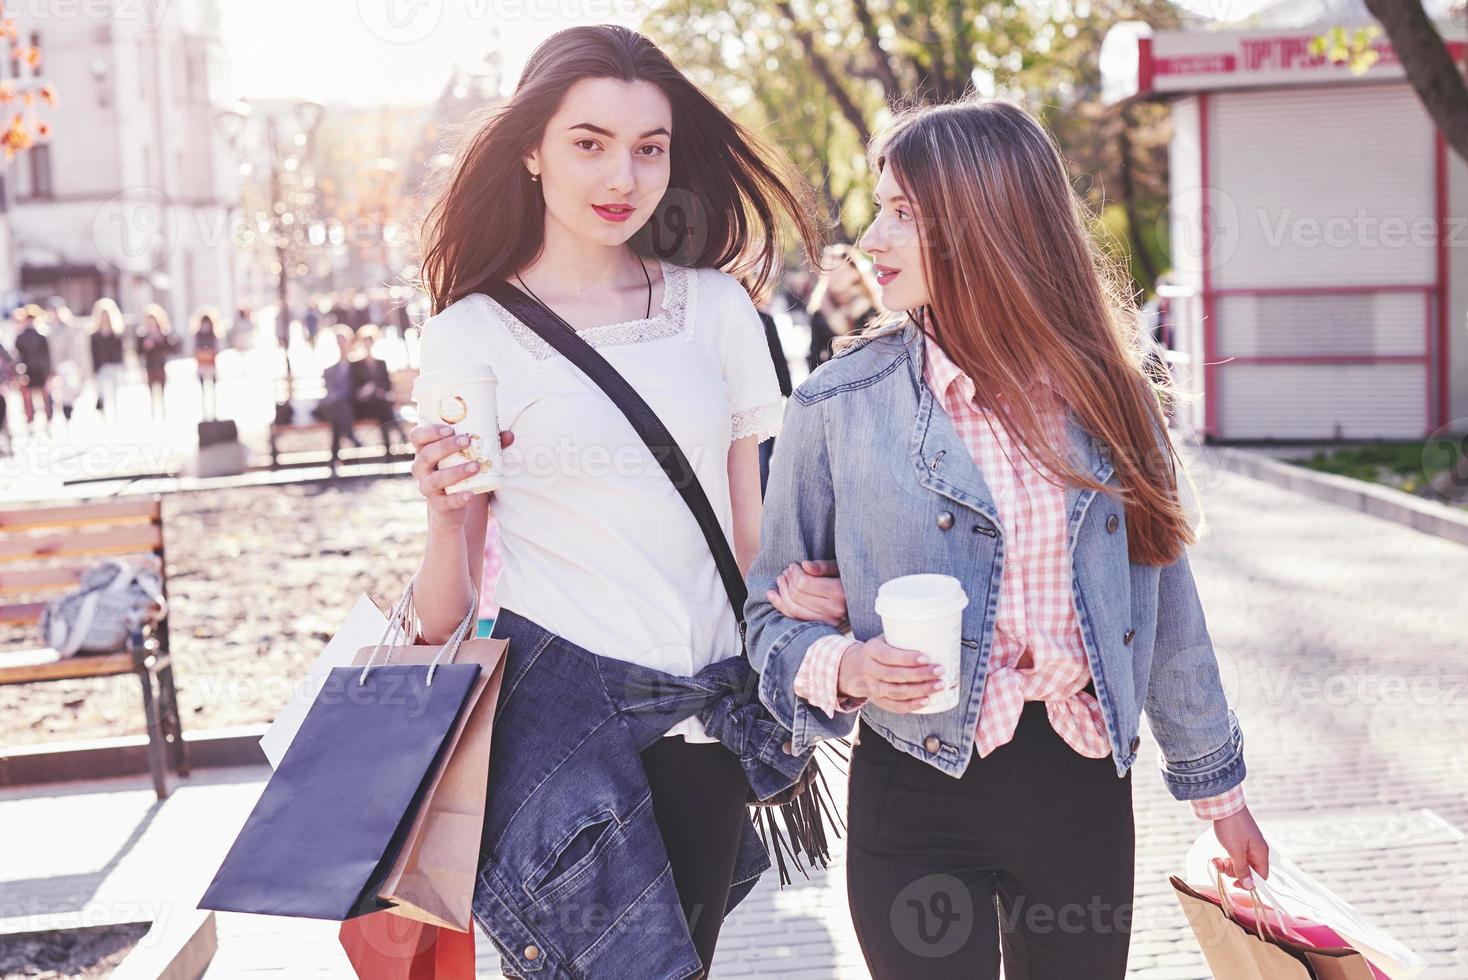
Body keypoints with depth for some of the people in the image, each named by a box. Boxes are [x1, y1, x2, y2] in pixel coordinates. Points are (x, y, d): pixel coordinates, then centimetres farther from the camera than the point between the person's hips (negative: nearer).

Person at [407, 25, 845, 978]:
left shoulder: (718, 307, 5)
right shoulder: (475, 332, -3)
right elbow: (444, 621, -3)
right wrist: (445, 512, -20)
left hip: (705, 712, 3)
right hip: (558, 700, -3)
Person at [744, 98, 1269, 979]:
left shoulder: (1106, 390, 1)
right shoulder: (841, 403, -6)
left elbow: (1162, 597, 9)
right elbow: (774, 610, 2)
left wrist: (1216, 785, 15)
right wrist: (842, 667, -20)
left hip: (1082, 783, 3)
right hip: (918, 792, -2)